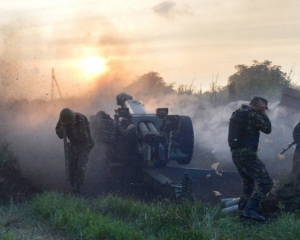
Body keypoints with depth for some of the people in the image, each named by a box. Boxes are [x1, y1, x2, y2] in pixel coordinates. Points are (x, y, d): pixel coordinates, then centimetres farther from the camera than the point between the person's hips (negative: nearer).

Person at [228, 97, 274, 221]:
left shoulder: (237, 113, 17)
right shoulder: (251, 114, -12)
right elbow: (267, 129, -5)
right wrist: (263, 113, 2)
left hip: (235, 153, 10)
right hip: (247, 153, -10)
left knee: (249, 183, 22)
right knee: (265, 182, -13)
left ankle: (242, 208, 18)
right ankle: (249, 210, -24)